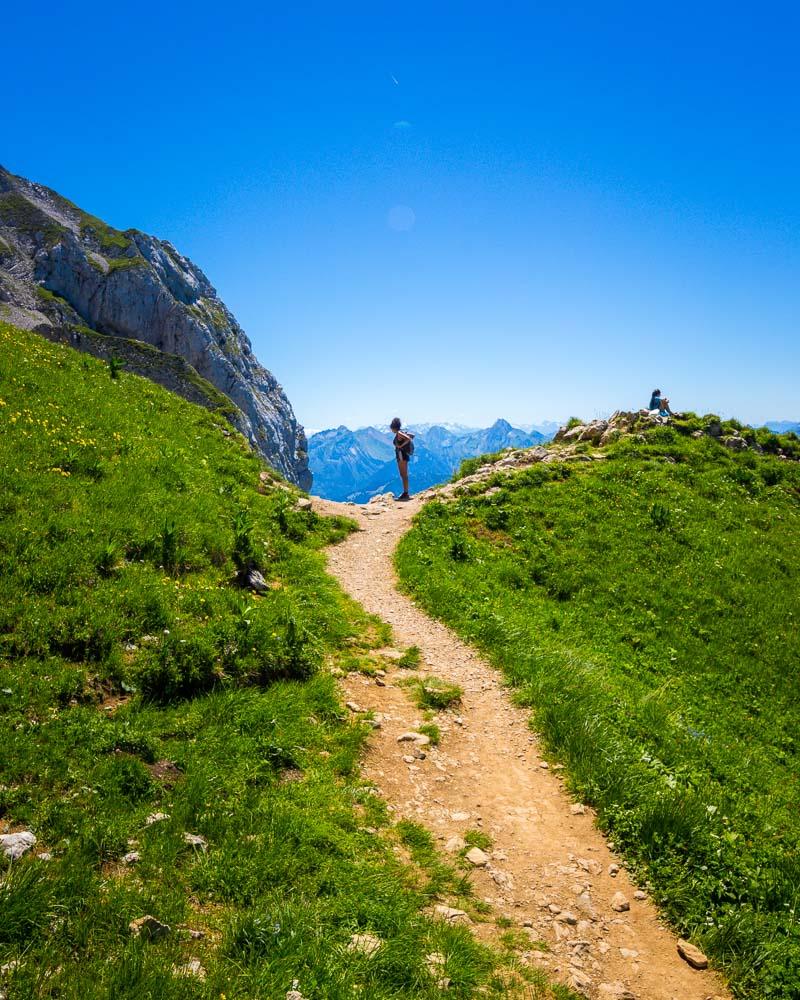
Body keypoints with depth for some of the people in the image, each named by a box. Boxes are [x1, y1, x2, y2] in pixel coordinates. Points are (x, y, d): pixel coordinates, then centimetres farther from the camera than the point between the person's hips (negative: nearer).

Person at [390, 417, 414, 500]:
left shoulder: (399, 433, -11)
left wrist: (401, 445, -18)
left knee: (404, 475, -9)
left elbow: (408, 438, -26)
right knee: (403, 475, 12)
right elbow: (412, 436, 25)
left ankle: (406, 494, -9)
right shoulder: (401, 433, 16)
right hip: (401, 456, 10)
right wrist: (407, 444, 17)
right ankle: (405, 493, 16)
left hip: (402, 455, -10)